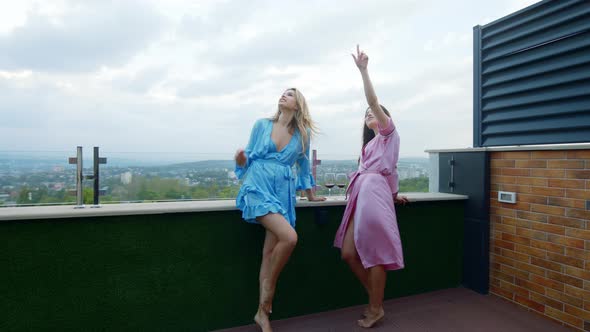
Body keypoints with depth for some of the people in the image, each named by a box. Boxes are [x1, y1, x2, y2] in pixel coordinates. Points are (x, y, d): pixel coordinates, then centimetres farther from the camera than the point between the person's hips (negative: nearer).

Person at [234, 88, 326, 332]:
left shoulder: (302, 133, 9)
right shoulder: (262, 125, 6)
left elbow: (303, 164, 19)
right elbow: (249, 156, 9)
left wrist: (310, 195, 25)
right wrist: (241, 159, -15)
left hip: (283, 191, 2)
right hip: (258, 186, -2)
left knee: (270, 252, -2)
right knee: (289, 237, -23)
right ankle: (268, 289, 2)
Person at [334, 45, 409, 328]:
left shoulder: (389, 132, 11)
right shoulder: (371, 143, 33)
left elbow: (373, 100, -1)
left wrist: (363, 69, -1)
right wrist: (391, 194, 19)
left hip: (373, 192, -8)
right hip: (361, 193, 8)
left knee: (374, 254, -5)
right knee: (348, 253, 3)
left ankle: (376, 309, 11)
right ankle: (374, 299, 19)